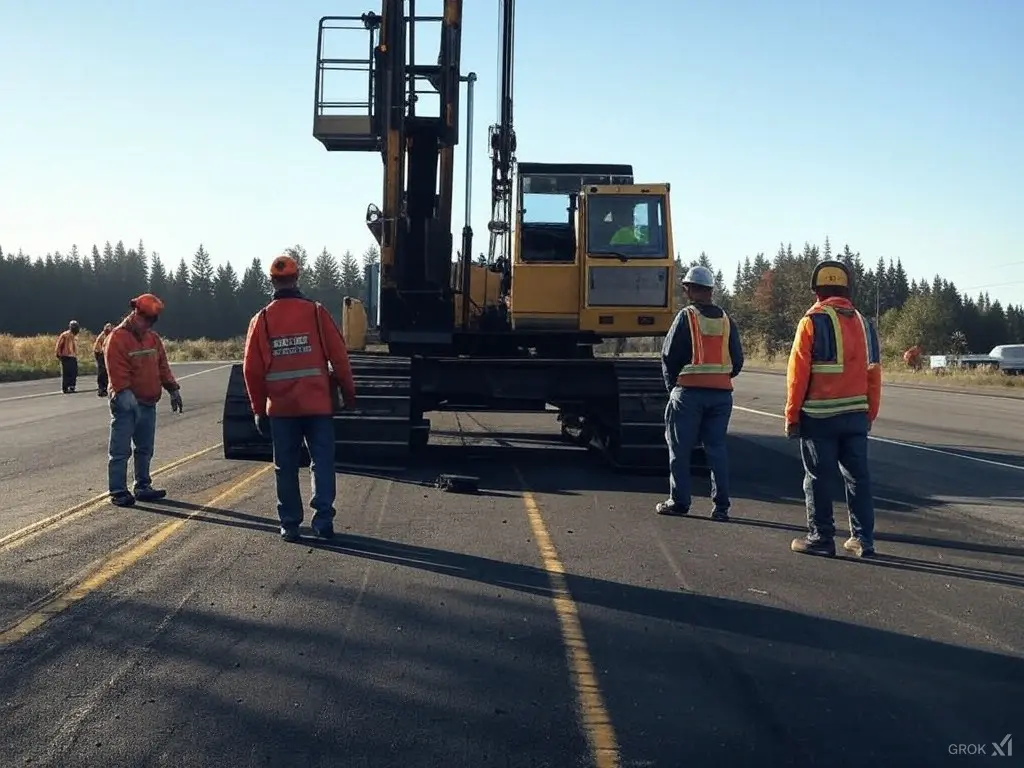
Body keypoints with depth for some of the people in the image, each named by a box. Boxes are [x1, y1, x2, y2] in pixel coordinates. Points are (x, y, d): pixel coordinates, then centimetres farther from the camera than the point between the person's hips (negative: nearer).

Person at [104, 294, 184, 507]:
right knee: (120, 450, -3)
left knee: (145, 449, 13)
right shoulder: (118, 337, -11)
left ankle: (143, 487, 22)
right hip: (125, 404, -8)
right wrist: (126, 394, -27)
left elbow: (162, 366, 17)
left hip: (148, 403, 8)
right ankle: (118, 492, 0)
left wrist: (172, 389, 11)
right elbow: (116, 370, -19)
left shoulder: (153, 338, 13)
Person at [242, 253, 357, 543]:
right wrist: (348, 392, 8)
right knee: (322, 461, 7)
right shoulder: (316, 312, -3)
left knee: (286, 467, 9)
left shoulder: (262, 319, 1)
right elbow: (339, 356, -3)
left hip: (280, 407, 1)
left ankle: (290, 524, 12)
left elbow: (252, 369, 2)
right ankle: (323, 518, 0)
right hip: (318, 403, -1)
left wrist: (258, 408, 11)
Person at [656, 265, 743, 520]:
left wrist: (672, 384, 9)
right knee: (717, 448, 7)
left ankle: (679, 501, 7)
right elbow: (737, 360, 10)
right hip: (722, 392, 5)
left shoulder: (686, 316, -6)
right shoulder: (726, 320, 9)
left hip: (689, 392, -4)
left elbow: (669, 355, -5)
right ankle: (721, 506, 4)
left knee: (680, 448, 5)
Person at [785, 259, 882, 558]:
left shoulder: (812, 322, -8)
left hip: (819, 416, -5)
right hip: (856, 415, 5)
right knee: (857, 476, 11)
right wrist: (869, 415, 17)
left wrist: (792, 415, -4)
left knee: (818, 478, 2)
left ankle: (821, 538, 6)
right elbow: (873, 374, 10)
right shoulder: (863, 323, 9)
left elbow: (798, 373, -10)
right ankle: (863, 539, 14)